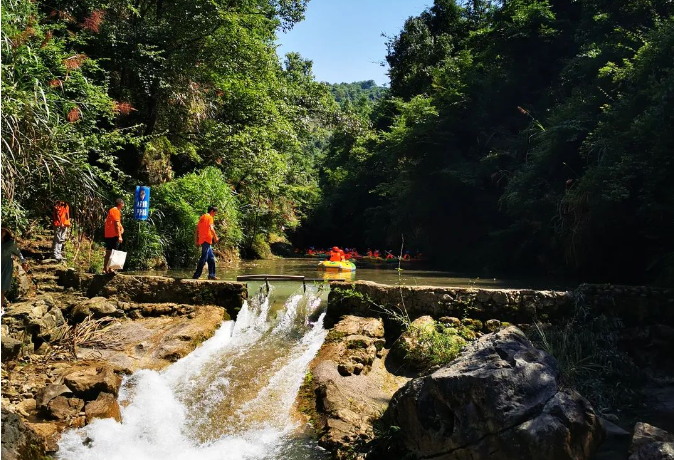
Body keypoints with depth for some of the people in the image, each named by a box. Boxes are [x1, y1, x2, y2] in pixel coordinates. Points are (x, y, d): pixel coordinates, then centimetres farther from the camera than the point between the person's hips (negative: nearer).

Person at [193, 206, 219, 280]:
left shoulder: (203, 217, 19)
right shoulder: (209, 217, -7)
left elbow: (196, 230, 18)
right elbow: (211, 228, -23)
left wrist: (196, 240, 18)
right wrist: (215, 237, -14)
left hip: (202, 240, 10)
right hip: (207, 240, -10)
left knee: (211, 257, 16)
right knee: (204, 258, -10)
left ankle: (211, 275, 17)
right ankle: (196, 276, -13)